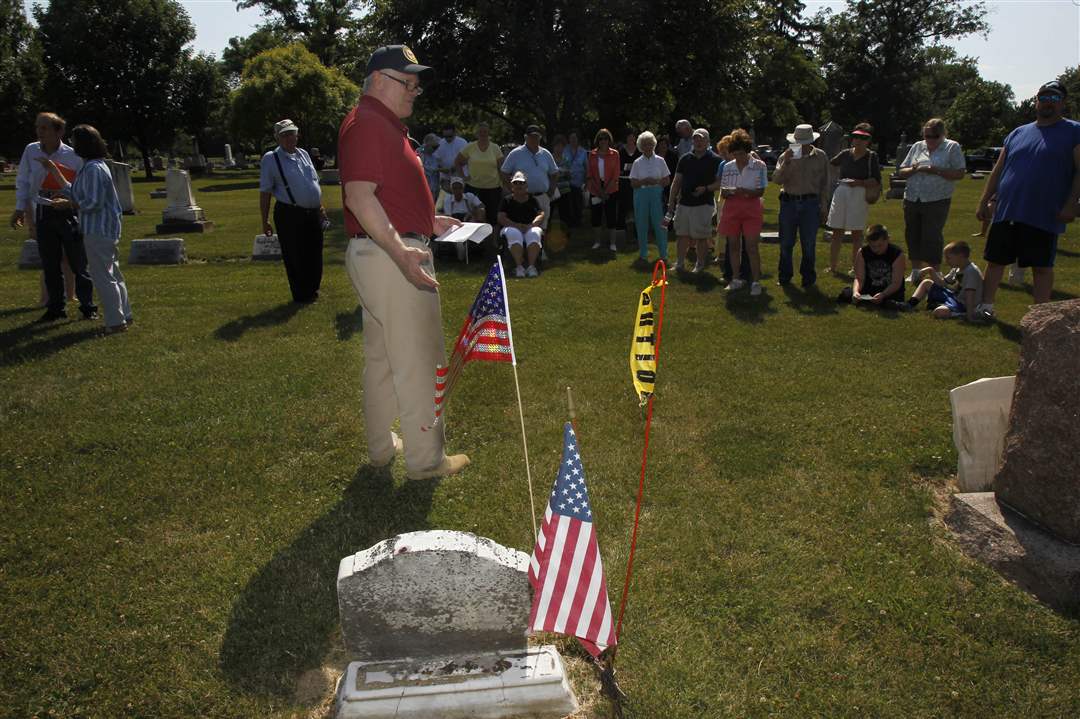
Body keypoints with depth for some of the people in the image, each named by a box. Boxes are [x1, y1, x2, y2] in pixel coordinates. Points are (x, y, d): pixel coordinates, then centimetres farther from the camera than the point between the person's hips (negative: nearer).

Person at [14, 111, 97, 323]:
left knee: (78, 263, 2)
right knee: (49, 265, 9)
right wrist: (20, 208, 3)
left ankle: (88, 307, 12)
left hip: (69, 213, -4)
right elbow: (22, 182, 10)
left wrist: (69, 202, -23)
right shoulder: (30, 151, 1)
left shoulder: (73, 156, -10)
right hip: (43, 213, 4)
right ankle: (55, 307, 20)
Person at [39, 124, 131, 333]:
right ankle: (123, 315, 24)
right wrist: (53, 170, 18)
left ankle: (116, 321, 2)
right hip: (105, 229, 10)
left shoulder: (93, 169, -18)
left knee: (103, 276, -4)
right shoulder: (91, 166, 14)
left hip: (98, 231, -10)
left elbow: (93, 203, -21)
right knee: (112, 273, 16)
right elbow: (74, 192, 15)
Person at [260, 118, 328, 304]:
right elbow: (264, 193, -6)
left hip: (313, 213, 6)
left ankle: (311, 290, 31)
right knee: (295, 257, 2)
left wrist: (320, 206, 20)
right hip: (289, 215, -6)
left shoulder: (304, 154, 12)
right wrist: (265, 221, -8)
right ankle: (301, 296, 16)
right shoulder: (271, 159, -5)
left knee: (314, 256, 13)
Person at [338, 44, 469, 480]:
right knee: (418, 361, -4)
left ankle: (381, 446, 28)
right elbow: (358, 196, -24)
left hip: (389, 253, 11)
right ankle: (426, 459, 6)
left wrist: (428, 222, 22)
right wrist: (399, 249, -33)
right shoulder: (366, 123, -13)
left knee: (382, 357, 16)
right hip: (391, 255, -11)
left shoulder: (385, 125, 20)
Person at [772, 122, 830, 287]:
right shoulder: (786, 156, 3)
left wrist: (823, 205, 7)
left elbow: (824, 183, 10)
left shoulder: (820, 157, 5)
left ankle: (808, 277, 14)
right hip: (789, 202, 0)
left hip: (811, 203, 0)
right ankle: (784, 276, 17)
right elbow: (776, 180, -7)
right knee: (786, 243, 6)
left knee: (809, 244, 3)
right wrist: (785, 163, -20)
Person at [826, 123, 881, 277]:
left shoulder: (871, 156, -1)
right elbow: (830, 165, 27)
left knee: (856, 232, 3)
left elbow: (876, 181, -6)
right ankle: (833, 265, 9)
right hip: (841, 193, 3)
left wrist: (859, 182, -18)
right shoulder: (845, 154, 7)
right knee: (837, 231, 3)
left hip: (860, 195, -3)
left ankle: (855, 267, 12)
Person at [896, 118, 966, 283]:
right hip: (912, 200, 5)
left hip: (936, 201, -5)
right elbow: (901, 172, 12)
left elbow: (959, 174, -6)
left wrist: (936, 171, -17)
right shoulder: (917, 147, 12)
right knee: (912, 236, 10)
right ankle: (915, 272, 23)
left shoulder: (952, 147, 1)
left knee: (932, 237, -7)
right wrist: (914, 170, -8)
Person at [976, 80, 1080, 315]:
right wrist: (984, 201, 11)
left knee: (1042, 267, 1)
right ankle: (986, 306, 21)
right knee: (995, 260, 8)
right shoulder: (1018, 133, 15)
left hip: (1044, 216, -4)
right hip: (1005, 212, 4)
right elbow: (998, 170, 16)